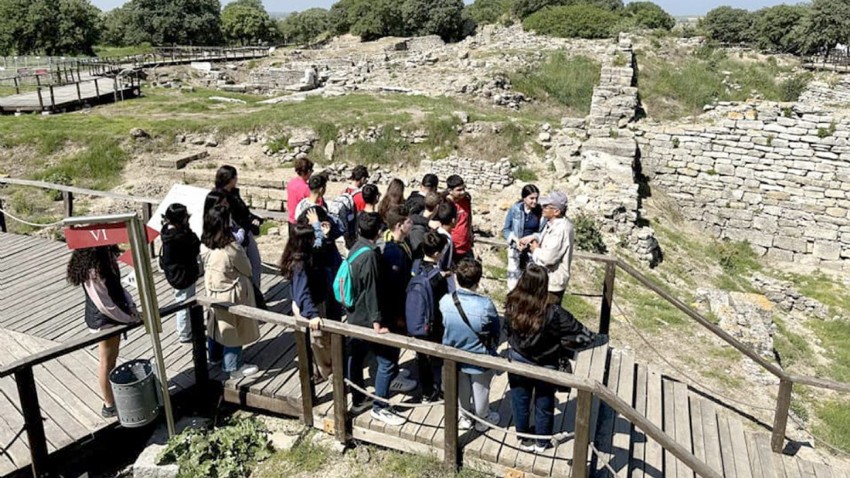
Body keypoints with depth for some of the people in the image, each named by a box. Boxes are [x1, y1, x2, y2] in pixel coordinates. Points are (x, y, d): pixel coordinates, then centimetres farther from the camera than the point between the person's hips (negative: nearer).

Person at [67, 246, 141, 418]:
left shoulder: (105, 260, -2)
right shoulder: (93, 271, -29)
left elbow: (116, 286, 9)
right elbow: (105, 305, -26)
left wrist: (130, 305, -3)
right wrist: (129, 319, -16)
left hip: (113, 317, 8)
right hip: (103, 321, -8)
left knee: (112, 360, 22)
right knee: (107, 364, 8)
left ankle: (112, 395, 39)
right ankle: (109, 406, 23)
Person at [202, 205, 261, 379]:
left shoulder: (207, 245, -6)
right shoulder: (231, 248, -28)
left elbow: (207, 269, 6)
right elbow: (247, 269, -14)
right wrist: (241, 251, 7)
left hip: (213, 291, 8)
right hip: (231, 293, -8)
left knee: (217, 323, 24)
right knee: (232, 327, 6)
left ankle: (215, 356, 42)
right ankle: (234, 366, 18)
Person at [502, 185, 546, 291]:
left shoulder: (541, 212, -11)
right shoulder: (514, 209, -10)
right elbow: (505, 229, -2)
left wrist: (533, 236, -21)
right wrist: (515, 239, -18)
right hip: (516, 249, 0)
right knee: (514, 279, 6)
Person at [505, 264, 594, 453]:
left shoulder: (512, 306, -23)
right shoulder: (553, 313, -32)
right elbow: (585, 336, -26)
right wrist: (562, 346, -11)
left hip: (518, 365, 2)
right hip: (545, 368, -2)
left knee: (520, 402, 24)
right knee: (544, 405, 23)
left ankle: (524, 439, 45)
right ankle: (541, 442, 44)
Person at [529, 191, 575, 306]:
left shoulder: (561, 229, -28)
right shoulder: (553, 223, 5)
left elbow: (548, 257, -30)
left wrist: (536, 250, -13)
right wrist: (537, 246, 2)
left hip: (553, 282, -10)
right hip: (546, 279, 10)